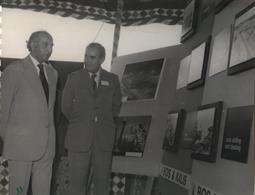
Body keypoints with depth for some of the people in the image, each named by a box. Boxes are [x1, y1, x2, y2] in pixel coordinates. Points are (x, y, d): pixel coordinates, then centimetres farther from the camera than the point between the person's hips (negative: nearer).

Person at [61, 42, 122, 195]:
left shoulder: (112, 79, 6)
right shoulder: (74, 78, 2)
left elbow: (116, 107, 14)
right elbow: (66, 107, 6)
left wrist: (102, 120, 8)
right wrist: (79, 122, 6)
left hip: (104, 139, 1)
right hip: (79, 138, -1)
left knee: (103, 181, 6)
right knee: (78, 180, 3)